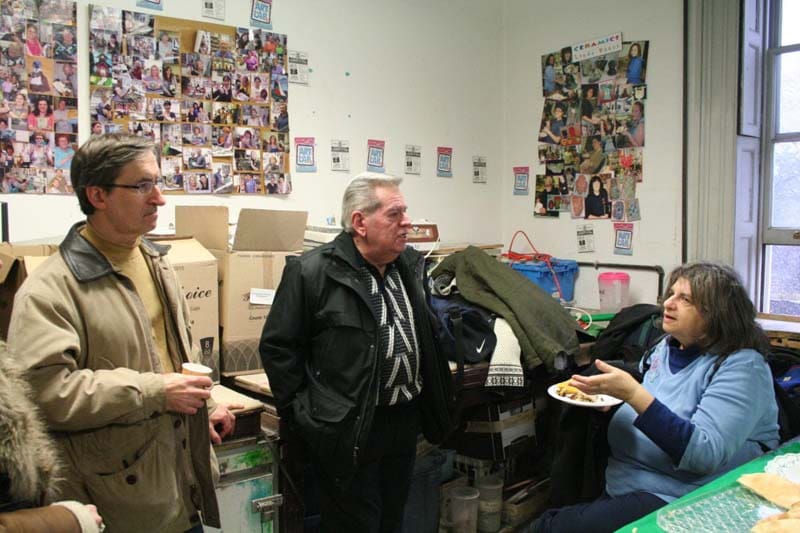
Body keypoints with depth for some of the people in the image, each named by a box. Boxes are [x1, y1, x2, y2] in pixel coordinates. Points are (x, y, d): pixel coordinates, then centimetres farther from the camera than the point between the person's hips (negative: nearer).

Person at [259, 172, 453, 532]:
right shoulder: (311, 271, -16)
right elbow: (277, 346, -11)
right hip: (350, 431, -6)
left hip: (406, 421, 7)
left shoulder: (411, 266, 5)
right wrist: (303, 415, -11)